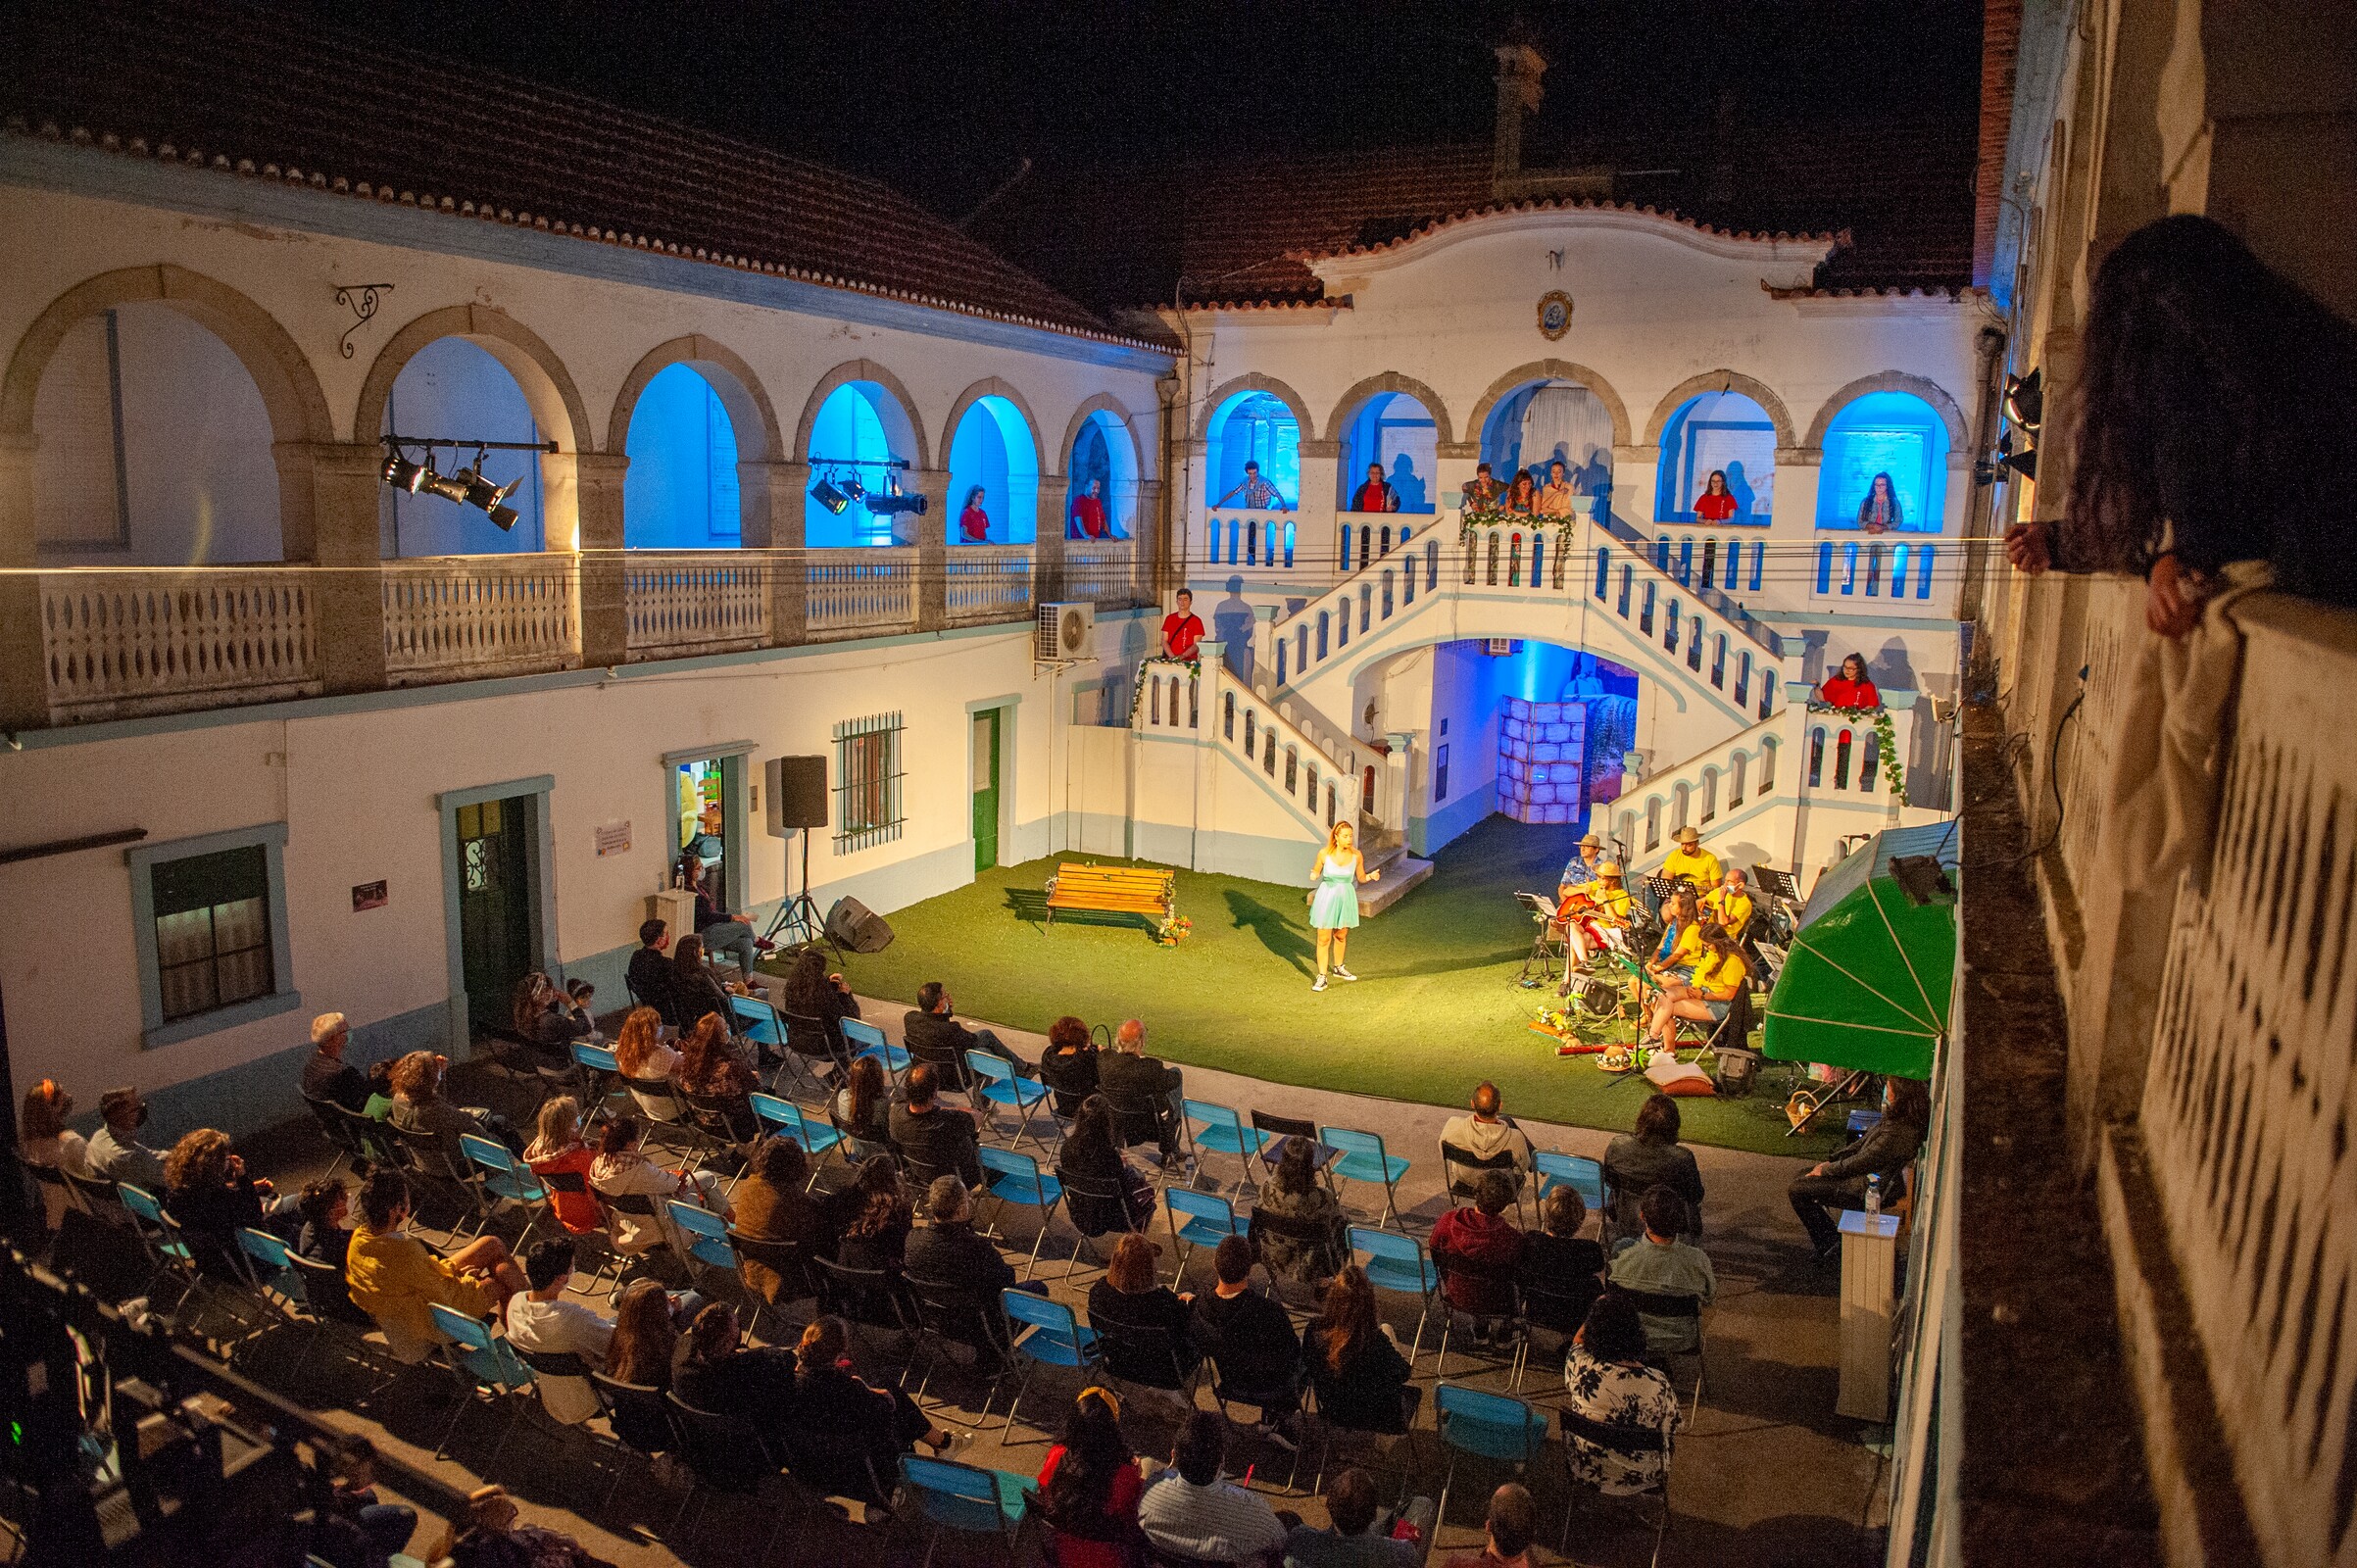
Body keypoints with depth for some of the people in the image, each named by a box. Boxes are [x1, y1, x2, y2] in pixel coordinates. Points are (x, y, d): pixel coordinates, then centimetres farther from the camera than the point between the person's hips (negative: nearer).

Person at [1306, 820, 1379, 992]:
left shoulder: (1356, 855, -8)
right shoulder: (1324, 854, -15)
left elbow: (1361, 878, 5)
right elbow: (1317, 872, 1)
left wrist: (1371, 876, -15)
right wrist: (1314, 875, -22)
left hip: (1346, 898, 3)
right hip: (1327, 897, -3)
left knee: (1341, 936, 20)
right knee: (1324, 939, -1)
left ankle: (1338, 968, 41)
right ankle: (1322, 977, 7)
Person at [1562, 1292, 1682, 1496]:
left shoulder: (1578, 1365, -25)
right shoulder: (1656, 1383, -31)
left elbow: (1577, 1340, 1)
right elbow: (1670, 1429, -11)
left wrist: (1598, 1309, 3)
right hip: (1636, 1480, -1)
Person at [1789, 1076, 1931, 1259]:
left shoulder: (1900, 1132, -29)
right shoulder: (1896, 1118, 2)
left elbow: (1862, 1162, -23)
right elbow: (1861, 1144, 13)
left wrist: (1826, 1170, -9)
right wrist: (1830, 1160, 8)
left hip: (1869, 1190, -10)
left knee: (1798, 1190, -11)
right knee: (1801, 1177, 14)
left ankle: (1830, 1242, 5)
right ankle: (1829, 1236, 21)